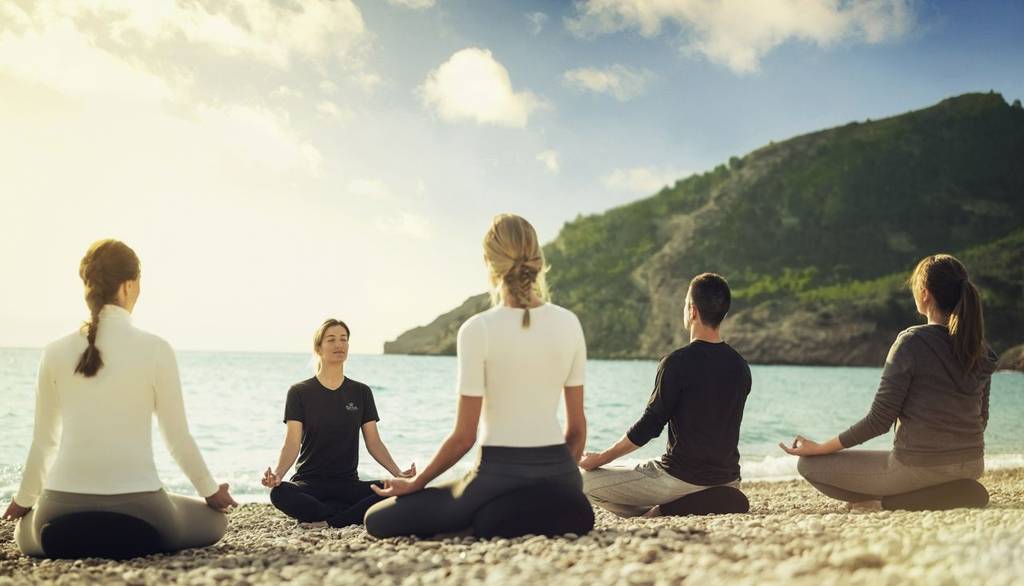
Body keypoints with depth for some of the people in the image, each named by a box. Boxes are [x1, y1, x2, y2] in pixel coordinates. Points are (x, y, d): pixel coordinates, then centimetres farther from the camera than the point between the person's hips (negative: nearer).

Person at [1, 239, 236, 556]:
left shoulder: (57, 352, 2)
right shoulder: (155, 350, -7)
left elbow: (43, 440, 9)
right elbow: (177, 437, -1)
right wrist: (211, 491, 16)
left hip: (63, 504, 4)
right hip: (136, 503, -4)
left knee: (26, 534, 38)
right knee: (214, 522, 24)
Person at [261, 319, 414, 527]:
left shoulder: (361, 392, 10)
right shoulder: (299, 392, 2)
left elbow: (374, 442, 6)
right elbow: (292, 444, -7)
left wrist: (399, 473, -11)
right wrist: (278, 474, -28)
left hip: (348, 484, 2)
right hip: (310, 482, -2)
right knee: (279, 493, -37)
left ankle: (328, 521, -21)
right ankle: (357, 514, -23)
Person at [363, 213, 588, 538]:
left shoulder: (478, 329, -12)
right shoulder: (568, 323, 1)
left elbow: (463, 436, -10)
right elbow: (577, 427, 7)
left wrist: (414, 483, 5)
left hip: (500, 472, -6)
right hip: (559, 473, 6)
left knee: (378, 519, 6)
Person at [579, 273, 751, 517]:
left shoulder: (678, 362, -16)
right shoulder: (740, 366, 4)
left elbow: (648, 426, -13)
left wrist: (600, 458, 0)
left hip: (682, 478, -7)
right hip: (727, 480, 7)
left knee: (584, 480, 1)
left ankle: (654, 514, -6)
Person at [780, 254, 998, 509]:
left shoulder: (912, 342, -15)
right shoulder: (980, 348, 4)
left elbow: (878, 421, -15)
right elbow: (981, 418, 14)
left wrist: (818, 448, -6)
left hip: (919, 467, -7)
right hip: (973, 465, 8)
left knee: (809, 464, 3)